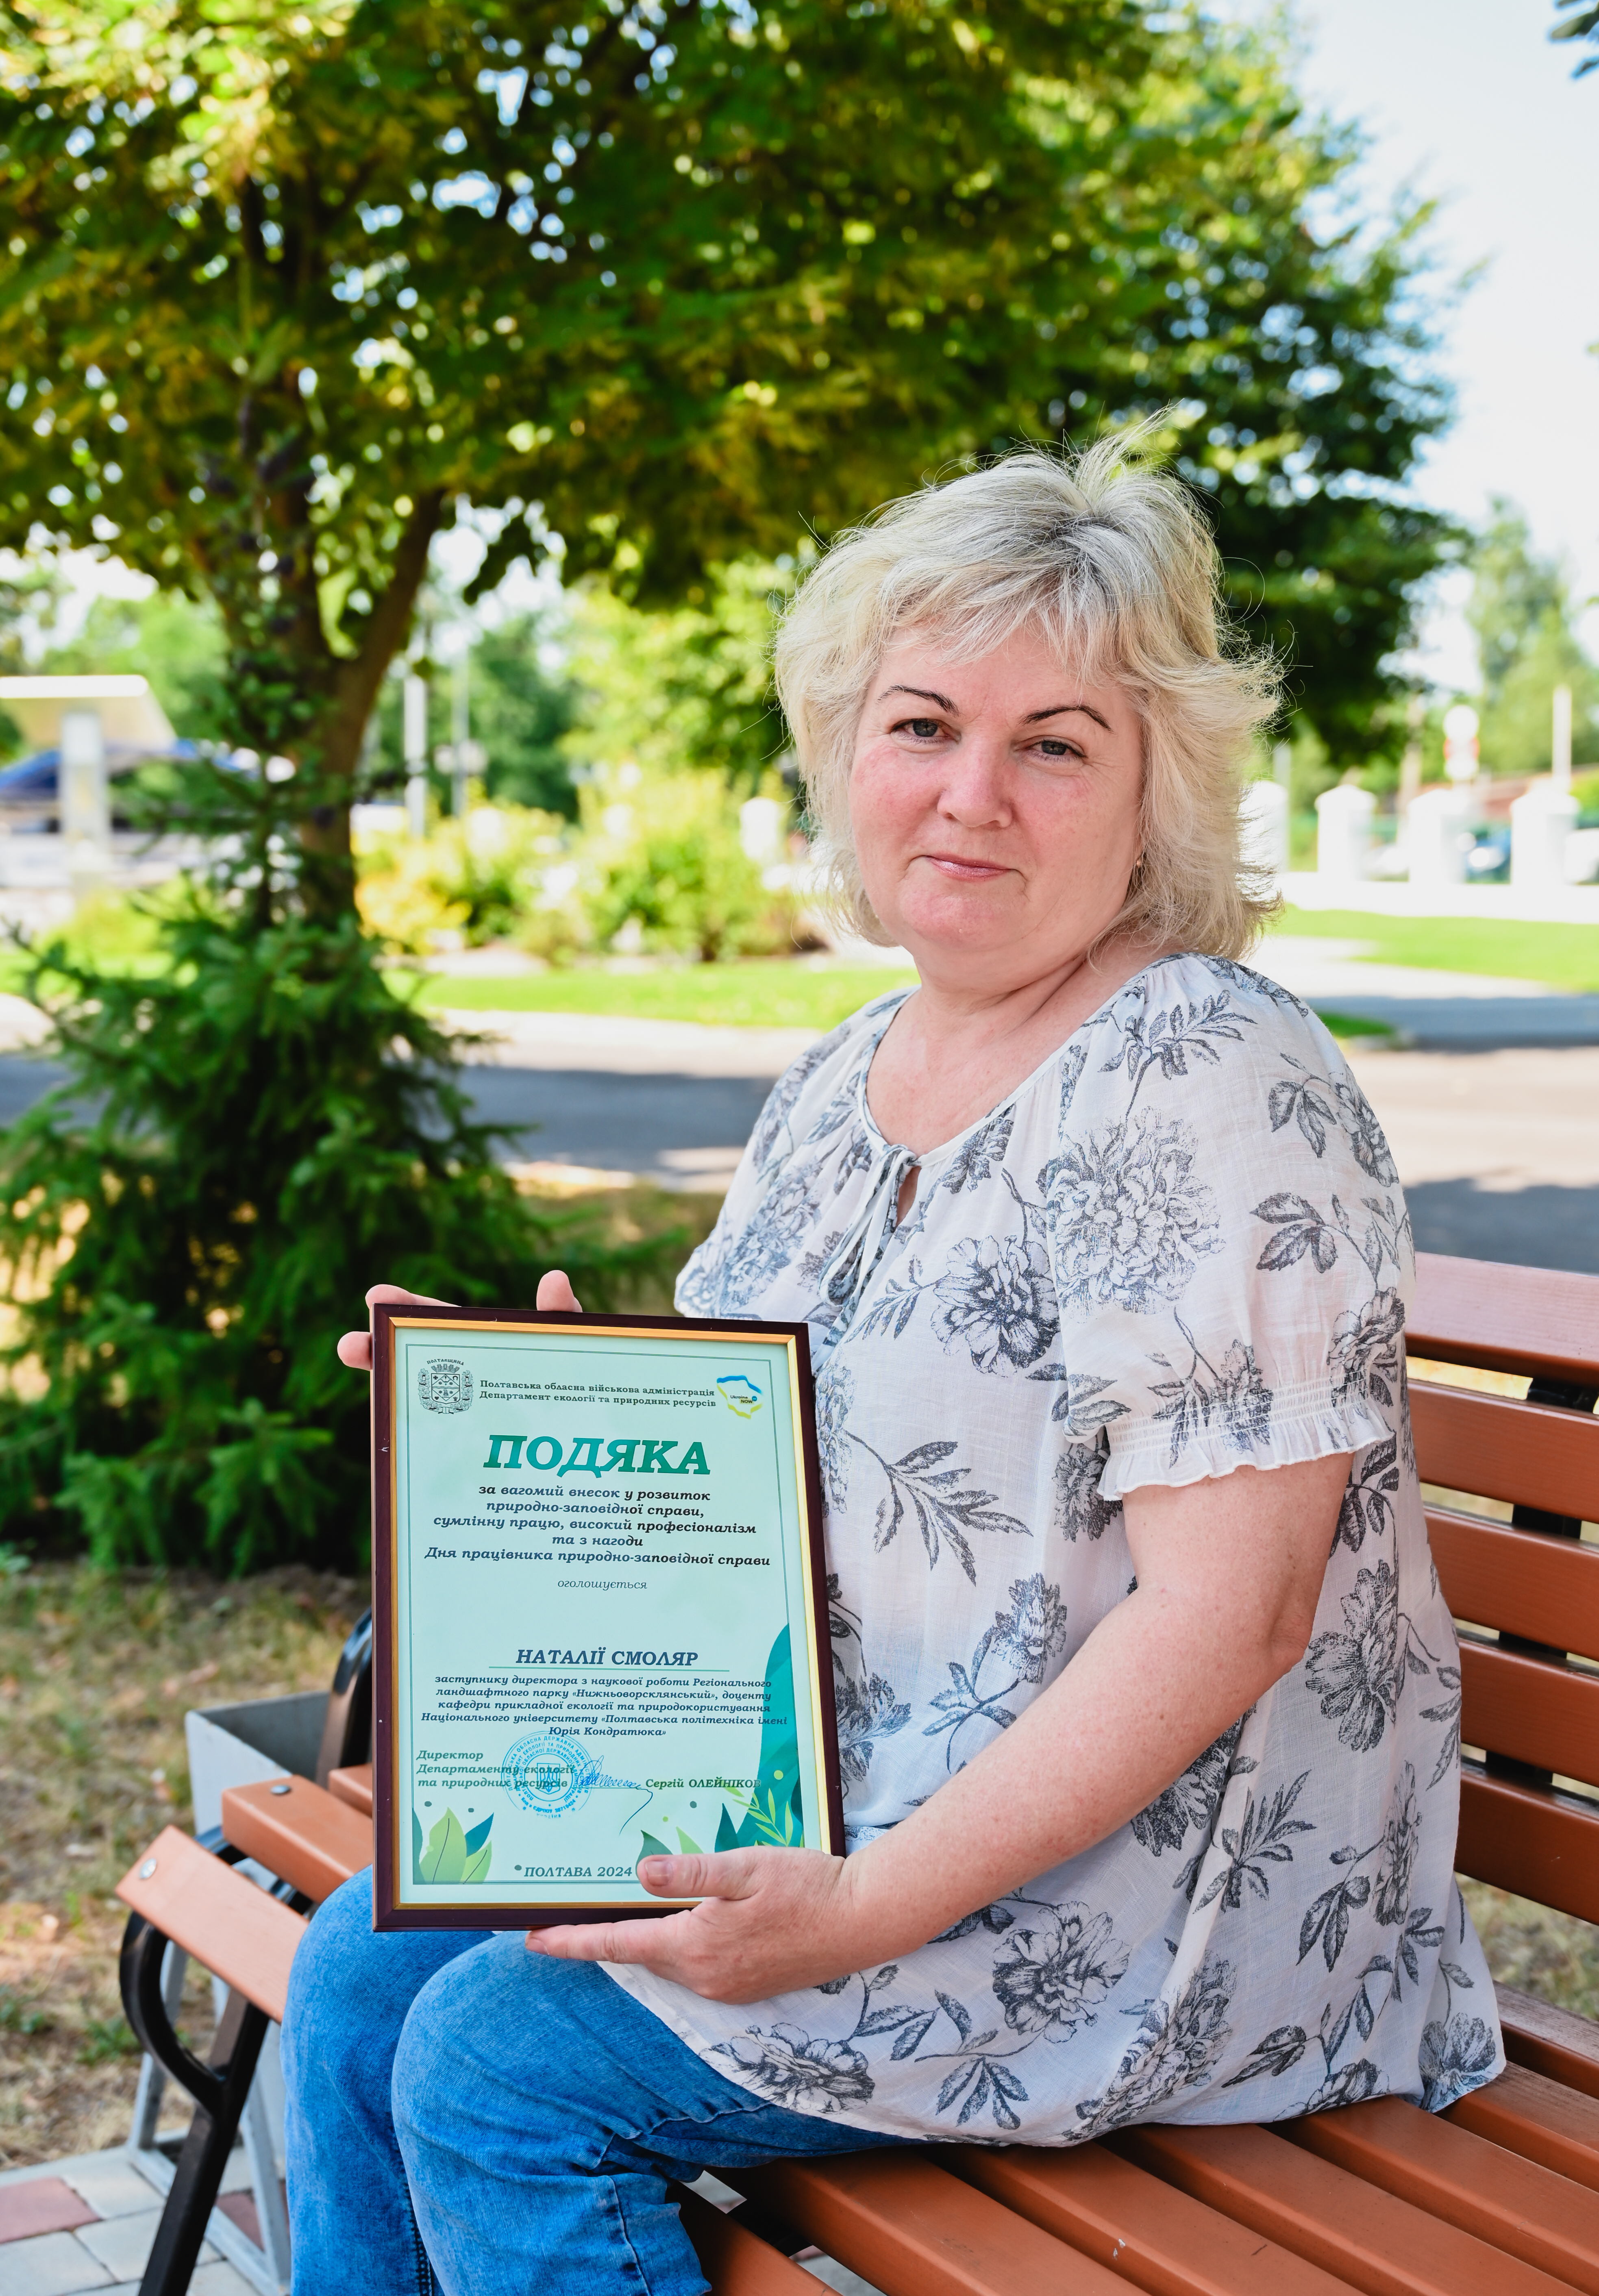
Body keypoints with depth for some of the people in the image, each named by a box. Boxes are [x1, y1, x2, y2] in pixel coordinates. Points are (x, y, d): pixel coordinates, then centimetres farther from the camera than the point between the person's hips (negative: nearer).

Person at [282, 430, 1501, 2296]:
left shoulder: (1212, 1082, -19)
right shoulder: (842, 1081, 8)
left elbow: (1230, 1616, -24)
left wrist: (866, 1911, -24)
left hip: (1138, 1877, -8)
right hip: (830, 1794, 9)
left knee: (492, 2066, -13)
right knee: (359, 1969, 4)